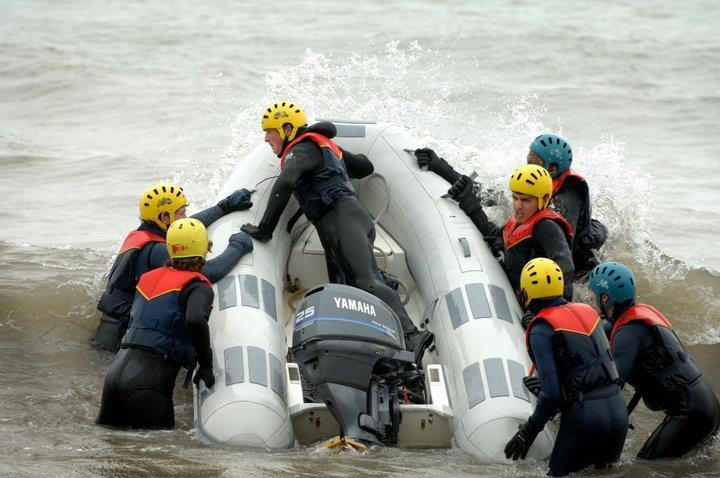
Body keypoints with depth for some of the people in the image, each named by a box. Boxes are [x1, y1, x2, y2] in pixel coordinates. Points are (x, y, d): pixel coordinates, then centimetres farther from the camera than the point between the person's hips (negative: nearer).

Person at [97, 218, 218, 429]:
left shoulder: (149, 277, 16)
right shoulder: (199, 287, -6)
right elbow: (195, 320, -24)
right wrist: (206, 364, -12)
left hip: (116, 370, 7)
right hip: (149, 381, -7)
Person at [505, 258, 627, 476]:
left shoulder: (541, 330, -10)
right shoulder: (587, 311, 10)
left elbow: (552, 392, -15)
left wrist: (529, 431, -3)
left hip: (584, 416, -7)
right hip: (618, 409, 7)